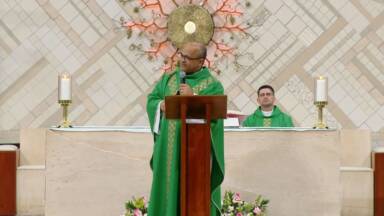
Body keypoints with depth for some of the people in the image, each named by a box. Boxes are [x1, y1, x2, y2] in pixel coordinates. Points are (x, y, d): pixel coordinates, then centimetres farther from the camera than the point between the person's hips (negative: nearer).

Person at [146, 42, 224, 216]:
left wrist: (194, 97, -21)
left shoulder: (213, 85, -1)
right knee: (168, 185, 5)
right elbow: (151, 100, 11)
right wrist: (161, 105, -10)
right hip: (169, 147, 4)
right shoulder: (168, 79, 13)